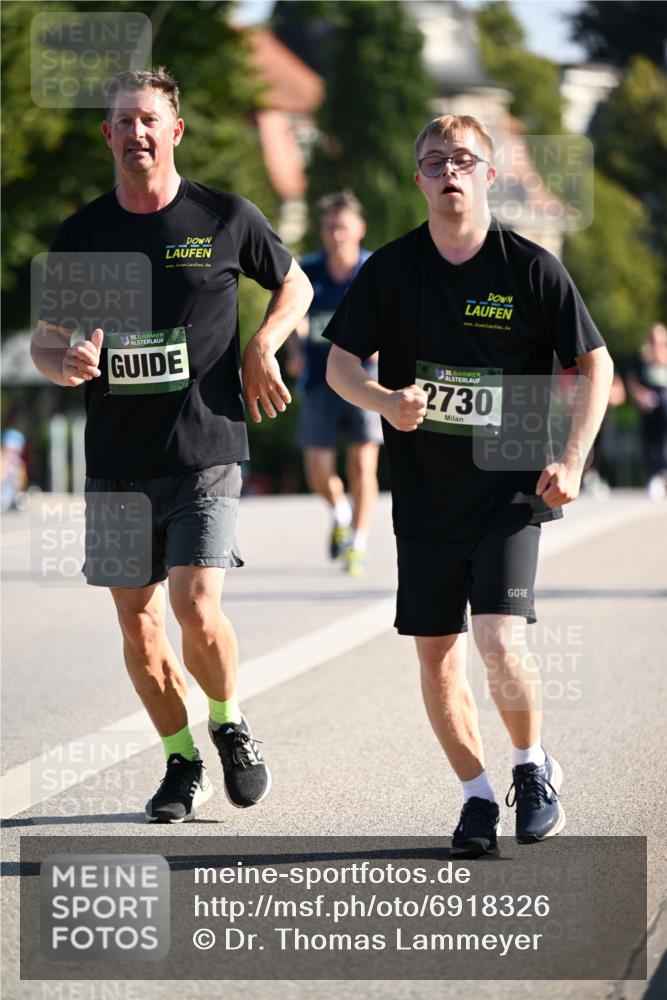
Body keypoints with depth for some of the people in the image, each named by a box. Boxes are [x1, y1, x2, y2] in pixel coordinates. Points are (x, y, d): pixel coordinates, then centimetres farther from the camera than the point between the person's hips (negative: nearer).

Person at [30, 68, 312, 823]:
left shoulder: (225, 219, 0)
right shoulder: (81, 234, 5)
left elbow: (295, 286, 17)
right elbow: (43, 343, 11)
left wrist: (263, 349, 0)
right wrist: (66, 362, -12)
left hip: (206, 451, -3)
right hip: (116, 462, 3)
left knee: (197, 609, -15)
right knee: (139, 627, 4)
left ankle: (230, 725, 14)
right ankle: (182, 764, 22)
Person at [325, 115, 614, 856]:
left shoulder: (532, 268, -6)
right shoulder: (390, 270, 0)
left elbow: (595, 363, 2)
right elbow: (339, 363, 4)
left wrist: (571, 460, -7)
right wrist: (385, 400, -18)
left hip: (509, 490, -3)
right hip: (424, 495, 3)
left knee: (499, 641, -17)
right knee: (435, 652, 5)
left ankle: (533, 767, 10)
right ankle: (478, 794, 22)